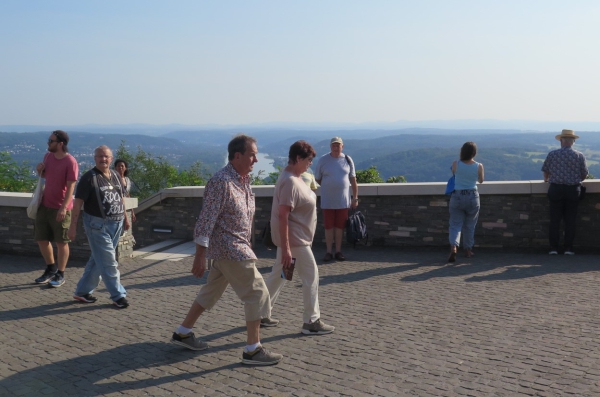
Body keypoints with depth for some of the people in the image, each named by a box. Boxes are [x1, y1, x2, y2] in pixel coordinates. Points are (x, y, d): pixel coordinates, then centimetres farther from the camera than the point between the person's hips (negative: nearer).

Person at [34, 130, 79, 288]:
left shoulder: (70, 162, -16)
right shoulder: (48, 156, 6)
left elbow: (70, 187, -19)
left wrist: (64, 207, -26)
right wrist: (40, 170, 0)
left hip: (60, 208, -7)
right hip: (44, 205, 7)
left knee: (61, 242, 3)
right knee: (41, 239, 14)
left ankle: (60, 275, 15)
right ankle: (51, 269, 32)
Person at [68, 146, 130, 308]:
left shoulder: (116, 176, 10)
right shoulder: (89, 178, -9)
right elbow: (78, 202, -10)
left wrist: (125, 217, 20)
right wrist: (73, 225, -13)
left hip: (116, 223, 7)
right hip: (98, 225, -7)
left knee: (97, 260, 14)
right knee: (108, 262, -3)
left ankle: (82, 292, 25)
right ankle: (118, 295, 6)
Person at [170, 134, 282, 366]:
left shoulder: (244, 180, 9)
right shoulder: (221, 182, -20)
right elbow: (207, 220, -21)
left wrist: (247, 246, 22)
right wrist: (200, 257, -22)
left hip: (237, 247, 9)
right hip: (229, 249, -9)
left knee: (212, 291, 18)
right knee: (257, 293, -6)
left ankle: (183, 333, 30)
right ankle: (253, 350, 2)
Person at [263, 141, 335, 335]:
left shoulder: (293, 177, 10)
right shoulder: (290, 182, -23)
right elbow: (282, 216, -27)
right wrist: (286, 248, -28)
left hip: (291, 238, 10)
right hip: (294, 239, -10)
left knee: (278, 275, 17)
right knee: (311, 276, -1)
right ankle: (312, 322, 8)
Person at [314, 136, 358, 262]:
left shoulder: (347, 160, 1)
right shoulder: (323, 160, -3)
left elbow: (353, 180, 5)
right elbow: (317, 179, 5)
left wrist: (355, 197, 3)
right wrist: (328, 187, 4)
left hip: (343, 201, 1)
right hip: (327, 201, -1)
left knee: (340, 226, 7)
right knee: (329, 227, 4)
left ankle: (338, 251, 17)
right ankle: (329, 252, 13)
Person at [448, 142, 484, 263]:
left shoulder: (456, 164, -10)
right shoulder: (479, 166, -8)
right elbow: (481, 180, 9)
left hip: (457, 196, -1)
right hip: (472, 196, 1)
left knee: (455, 224, 3)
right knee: (470, 225, 15)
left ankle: (453, 246, -20)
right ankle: (468, 249, 25)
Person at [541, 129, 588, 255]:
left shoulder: (552, 154, -5)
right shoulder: (580, 156, -3)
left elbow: (545, 171, 5)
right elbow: (584, 175, 3)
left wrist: (547, 179, 27)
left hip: (556, 189, 0)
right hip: (573, 189, 0)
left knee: (555, 220, 6)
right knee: (571, 220, 7)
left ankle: (553, 248, 6)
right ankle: (568, 248, 7)